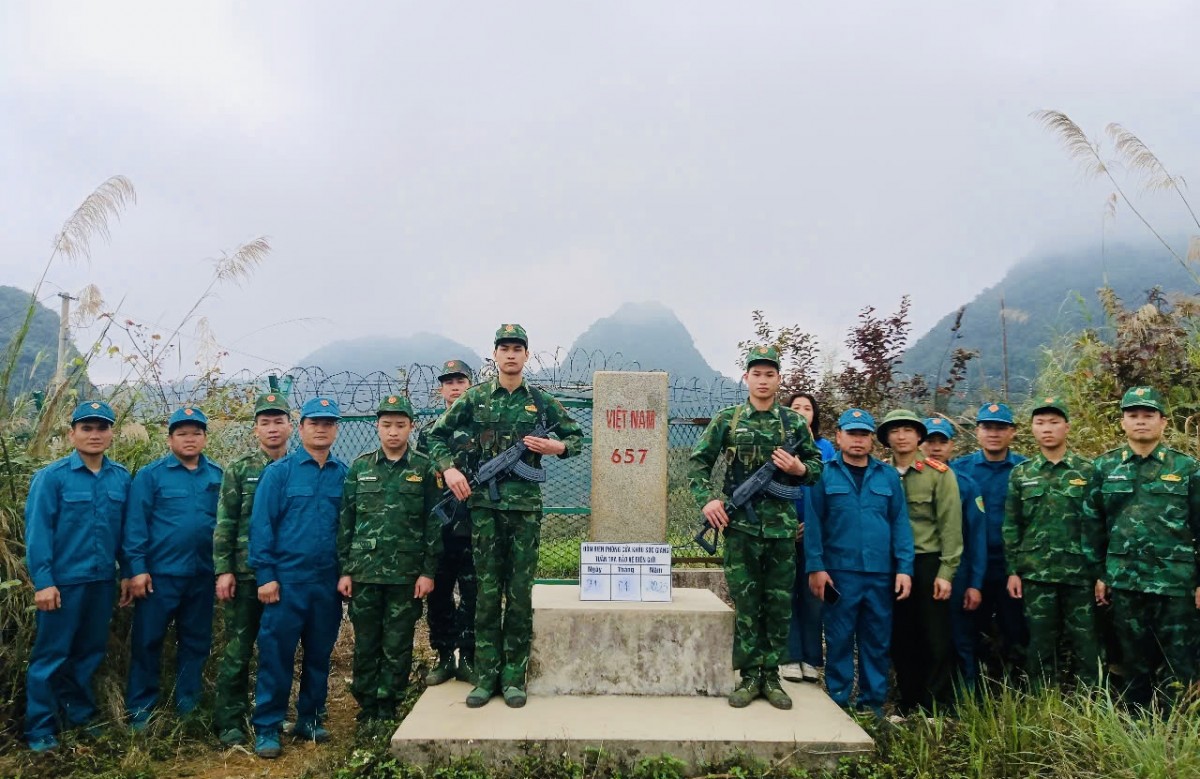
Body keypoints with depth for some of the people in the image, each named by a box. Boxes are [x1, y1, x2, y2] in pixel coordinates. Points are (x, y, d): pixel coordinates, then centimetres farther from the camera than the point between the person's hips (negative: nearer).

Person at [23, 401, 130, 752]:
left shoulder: (121, 477, 2)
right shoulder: (52, 476, -8)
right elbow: (37, 531, -10)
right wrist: (43, 581, -14)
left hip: (103, 580, 4)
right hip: (63, 581, -4)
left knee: (90, 651, 16)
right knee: (51, 655, 5)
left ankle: (80, 712, 32)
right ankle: (40, 730, 17)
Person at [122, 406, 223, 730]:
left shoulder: (218, 476, 5)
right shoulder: (150, 475, -3)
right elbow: (135, 525, -6)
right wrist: (137, 568, -11)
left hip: (203, 575, 3)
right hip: (159, 573, -3)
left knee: (196, 642, 12)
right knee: (147, 642, 5)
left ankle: (187, 707, 25)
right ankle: (140, 710, 18)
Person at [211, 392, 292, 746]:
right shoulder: (239, 470, 3)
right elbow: (224, 524, 0)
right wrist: (223, 570, -7)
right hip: (246, 573, -1)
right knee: (238, 651, 4)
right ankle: (230, 722, 15)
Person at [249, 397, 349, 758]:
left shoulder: (344, 475, 5)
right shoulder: (279, 471, -3)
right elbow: (261, 524, -5)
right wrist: (265, 575, -10)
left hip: (328, 581, 3)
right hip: (287, 579, -3)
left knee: (319, 655, 13)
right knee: (276, 656, 2)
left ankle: (310, 720, 28)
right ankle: (267, 729, 14)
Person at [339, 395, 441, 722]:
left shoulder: (424, 469, 0)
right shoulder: (360, 467, 6)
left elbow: (434, 524, -1)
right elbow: (345, 522, 7)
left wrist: (429, 572, -6)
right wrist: (344, 570, 2)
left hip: (406, 574, -2)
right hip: (363, 572, 2)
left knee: (398, 647, 6)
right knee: (365, 644, 10)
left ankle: (387, 709, 19)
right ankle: (366, 707, 24)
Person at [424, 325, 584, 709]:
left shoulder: (541, 400, 6)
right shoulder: (475, 398, 5)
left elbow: (577, 436, 14)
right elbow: (437, 435, 9)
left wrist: (557, 447, -6)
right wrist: (449, 468, -6)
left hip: (526, 505, 0)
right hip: (484, 503, 0)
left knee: (520, 593, 4)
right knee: (487, 591, 5)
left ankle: (514, 676, 14)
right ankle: (486, 675, 14)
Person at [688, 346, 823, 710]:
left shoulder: (795, 422, 7)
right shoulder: (727, 419, 3)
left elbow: (817, 465, 13)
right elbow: (698, 462, 4)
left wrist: (799, 468, -9)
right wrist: (706, 499, -9)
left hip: (782, 526, 2)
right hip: (741, 526, -1)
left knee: (780, 604, 7)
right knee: (745, 604, 4)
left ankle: (771, 676, 20)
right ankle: (749, 676, 15)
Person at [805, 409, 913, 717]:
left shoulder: (889, 476, 8)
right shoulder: (824, 474, 1)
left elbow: (900, 523, 6)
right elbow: (813, 522, -3)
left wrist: (905, 568, -1)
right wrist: (815, 567, -9)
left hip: (881, 574, 3)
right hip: (840, 572, -2)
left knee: (877, 640, 10)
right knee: (839, 639, 5)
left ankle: (873, 700, 22)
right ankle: (837, 700, 16)